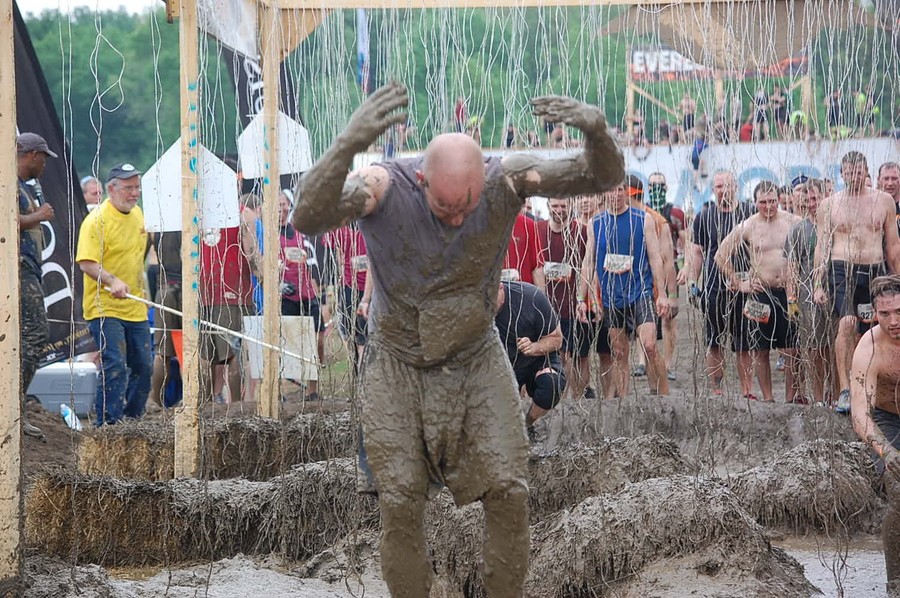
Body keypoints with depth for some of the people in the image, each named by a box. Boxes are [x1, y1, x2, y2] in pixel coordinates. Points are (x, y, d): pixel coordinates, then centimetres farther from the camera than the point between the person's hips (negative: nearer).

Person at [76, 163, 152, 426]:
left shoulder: (137, 214, 12)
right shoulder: (97, 220, -14)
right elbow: (86, 263, -23)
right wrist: (112, 281, -36)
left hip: (135, 308, 8)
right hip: (105, 308, -8)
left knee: (142, 367, 11)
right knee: (114, 367, -15)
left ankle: (133, 421, 26)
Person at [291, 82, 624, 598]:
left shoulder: (505, 178, -21)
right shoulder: (383, 187, -28)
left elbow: (604, 177, -25)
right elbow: (310, 217, -48)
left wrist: (597, 129, -50)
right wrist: (349, 143, -66)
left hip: (476, 360, 2)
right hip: (399, 366, -2)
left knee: (508, 492, -3)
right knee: (401, 503, -1)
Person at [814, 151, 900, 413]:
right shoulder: (829, 205, 7)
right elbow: (822, 247, 7)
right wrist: (818, 285, 0)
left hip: (875, 272, 2)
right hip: (842, 271, -2)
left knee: (864, 335, 6)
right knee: (847, 323, -23)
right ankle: (845, 390, -29)